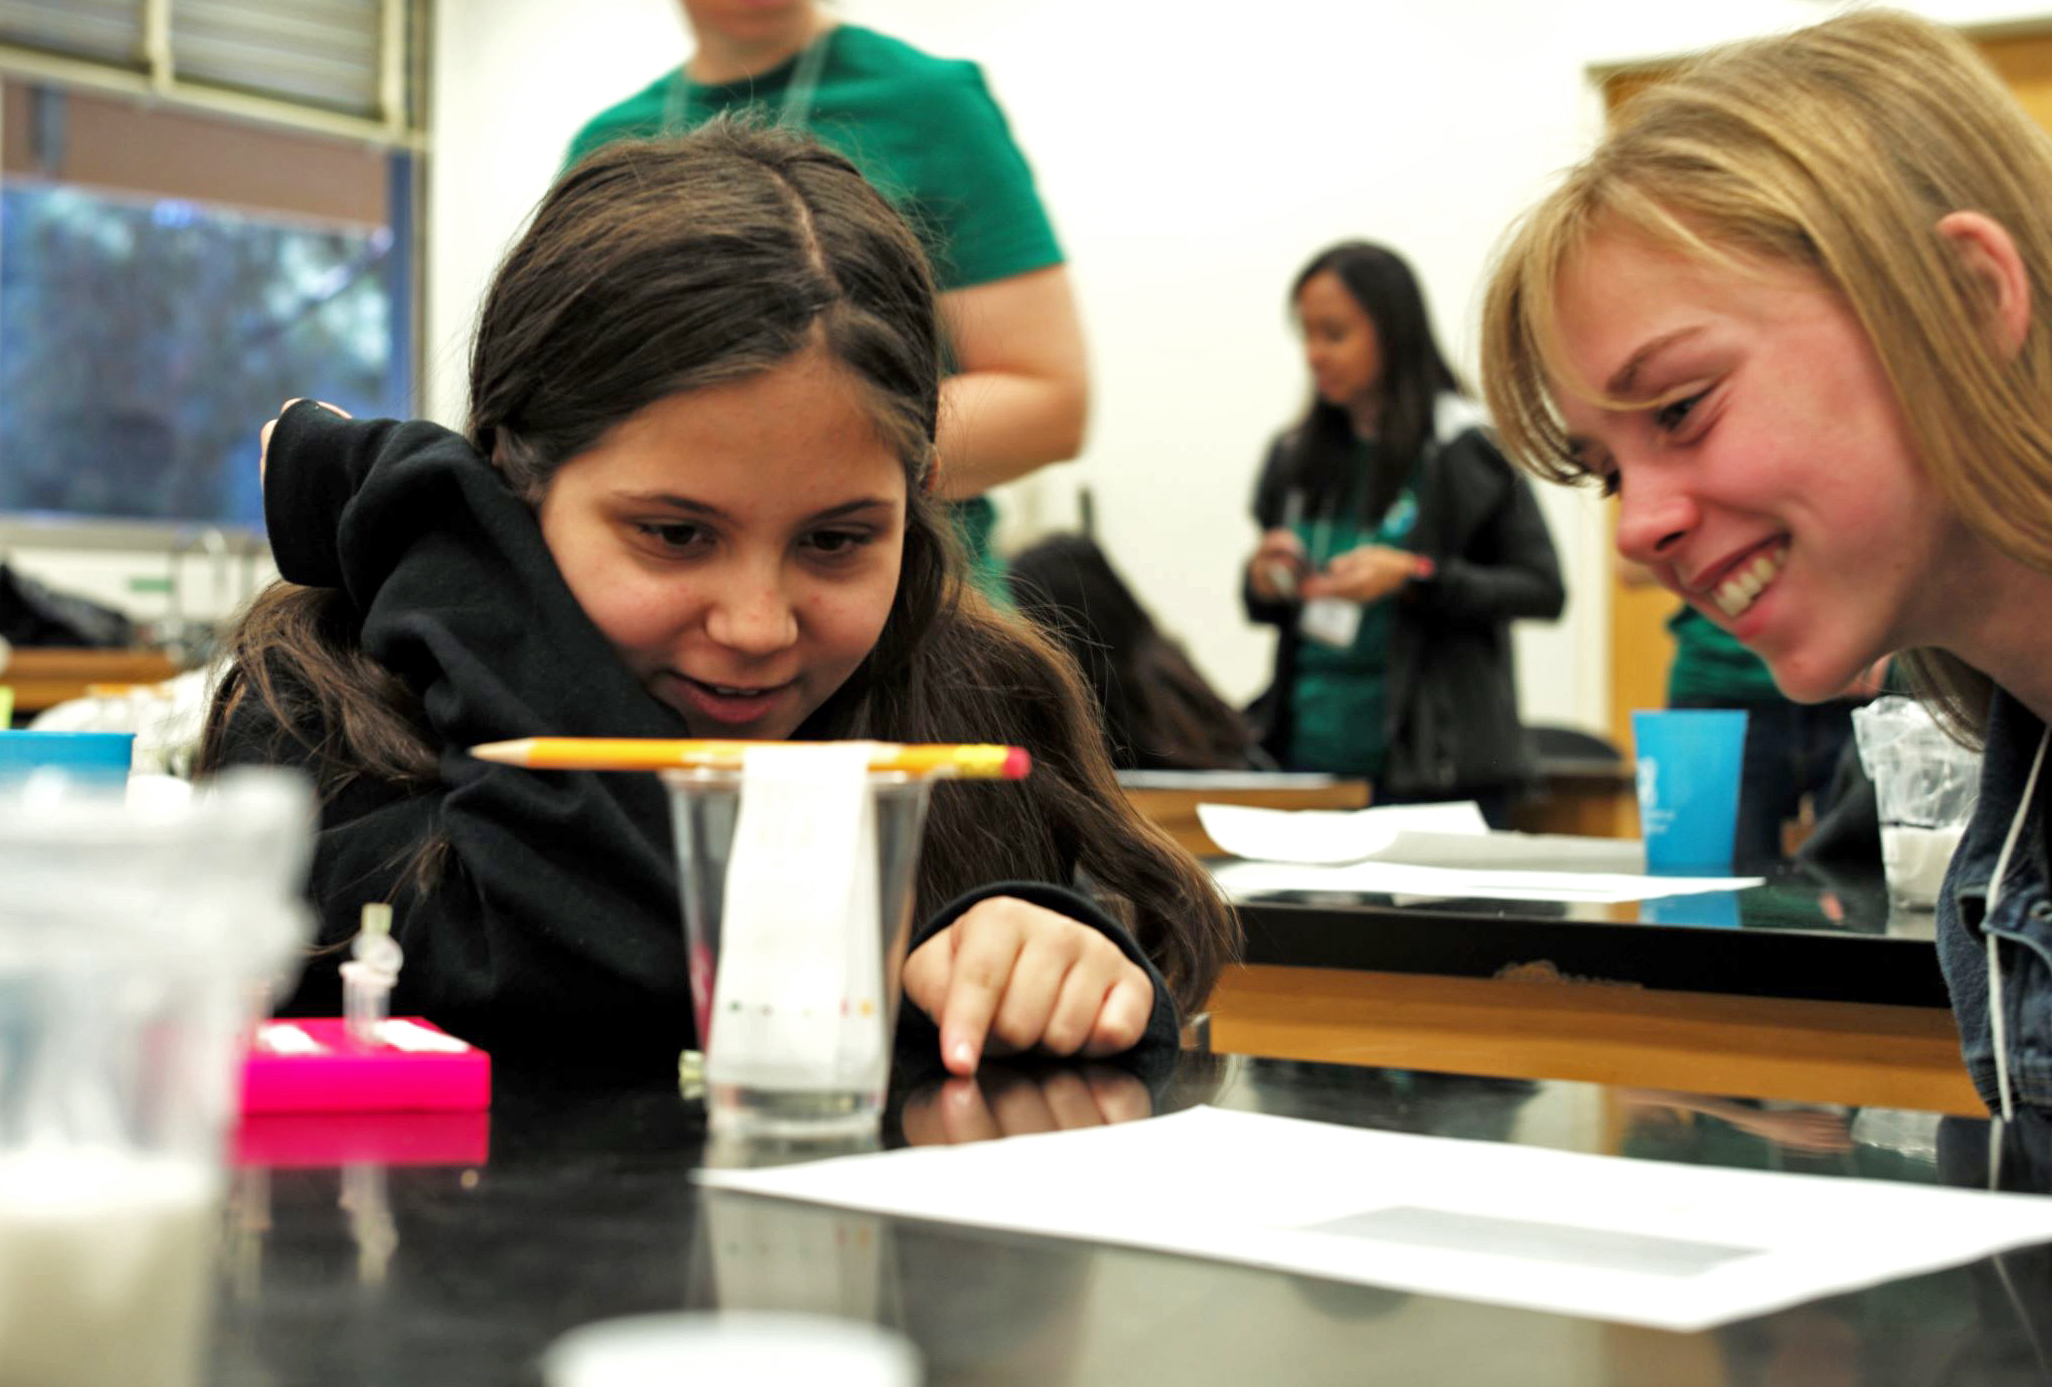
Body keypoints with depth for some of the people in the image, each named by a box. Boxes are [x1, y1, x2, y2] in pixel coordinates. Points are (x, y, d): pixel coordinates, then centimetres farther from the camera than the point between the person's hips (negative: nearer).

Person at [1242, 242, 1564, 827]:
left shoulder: (1465, 449, -4)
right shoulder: (1296, 456, 10)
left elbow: (1542, 588, -6)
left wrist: (1414, 576, -16)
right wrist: (1262, 584, -3)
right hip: (1309, 757, 4)